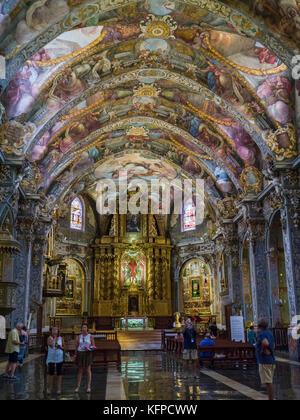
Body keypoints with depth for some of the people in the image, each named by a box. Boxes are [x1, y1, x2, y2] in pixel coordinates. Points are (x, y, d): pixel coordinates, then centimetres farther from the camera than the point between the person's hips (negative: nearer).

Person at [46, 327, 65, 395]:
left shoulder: (61, 338, 3)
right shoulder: (49, 338, 0)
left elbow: (64, 348, 7)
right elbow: (51, 345, -18)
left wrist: (60, 347, -13)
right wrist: (54, 337, -13)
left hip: (59, 358, 1)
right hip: (51, 358, -1)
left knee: (59, 373, 3)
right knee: (50, 373, 2)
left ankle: (59, 388, 10)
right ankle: (49, 388, 14)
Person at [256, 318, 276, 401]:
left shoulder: (261, 333, -15)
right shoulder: (270, 333, 14)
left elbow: (265, 343, -34)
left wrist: (262, 350, -18)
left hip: (265, 361, -9)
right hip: (272, 360, 9)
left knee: (268, 382, -7)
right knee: (270, 382, 15)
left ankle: (271, 399, -6)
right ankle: (272, 398, 21)